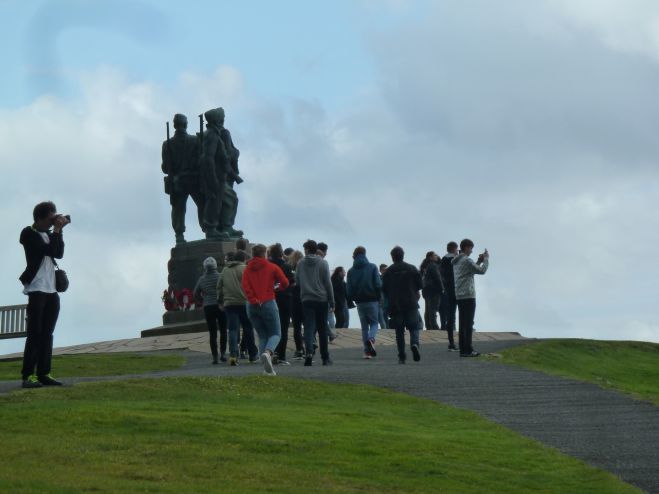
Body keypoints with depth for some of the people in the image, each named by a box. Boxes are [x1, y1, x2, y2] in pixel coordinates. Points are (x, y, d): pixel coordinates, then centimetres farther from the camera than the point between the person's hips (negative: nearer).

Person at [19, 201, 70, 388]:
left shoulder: (48, 234, 16)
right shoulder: (29, 233, -6)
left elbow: (59, 253, 6)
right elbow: (49, 250, -17)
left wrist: (58, 231, 0)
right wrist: (57, 229, -9)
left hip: (51, 290, 7)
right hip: (36, 289, -7)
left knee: (47, 334, 4)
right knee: (35, 333, -10)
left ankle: (44, 373, 5)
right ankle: (28, 375, -10)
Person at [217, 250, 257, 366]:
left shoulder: (224, 271, 14)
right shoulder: (244, 269, -3)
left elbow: (219, 287, 18)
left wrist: (220, 302, 26)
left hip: (229, 304, 3)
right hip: (243, 303, -3)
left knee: (233, 330, -1)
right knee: (248, 328, 9)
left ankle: (233, 354, -18)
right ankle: (253, 354, 17)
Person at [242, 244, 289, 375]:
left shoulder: (247, 270, 8)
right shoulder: (272, 267, 2)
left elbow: (245, 287, -7)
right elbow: (285, 283, 0)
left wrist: (254, 301, -10)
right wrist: (277, 288, 20)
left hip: (252, 306, 3)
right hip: (268, 304, -3)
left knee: (262, 336, 12)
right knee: (275, 334, 6)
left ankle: (267, 368, 1)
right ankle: (267, 352, -27)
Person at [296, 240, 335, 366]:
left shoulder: (300, 263, 3)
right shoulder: (323, 263, -2)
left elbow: (297, 281, 11)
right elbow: (328, 283, -2)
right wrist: (332, 301, 2)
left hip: (306, 299, 1)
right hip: (322, 299, 0)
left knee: (309, 326, -3)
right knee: (322, 328, 9)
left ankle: (309, 352, -26)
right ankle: (325, 357, 13)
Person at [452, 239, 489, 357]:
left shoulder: (456, 261, 16)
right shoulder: (467, 260, -12)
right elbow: (481, 271, -9)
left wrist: (479, 261, 16)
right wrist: (486, 259, 3)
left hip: (459, 296, 9)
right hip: (468, 295, -9)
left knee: (463, 323, 10)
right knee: (468, 324, -7)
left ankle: (463, 349, 10)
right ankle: (468, 350, -8)